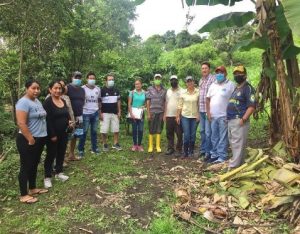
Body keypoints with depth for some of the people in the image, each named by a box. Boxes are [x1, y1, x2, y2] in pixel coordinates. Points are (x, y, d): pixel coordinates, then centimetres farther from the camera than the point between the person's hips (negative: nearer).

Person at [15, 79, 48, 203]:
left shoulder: (37, 101, 10)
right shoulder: (24, 102, -18)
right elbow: (21, 123, -25)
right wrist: (31, 139, -22)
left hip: (40, 139, 9)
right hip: (27, 141, -9)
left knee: (34, 165, 19)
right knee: (26, 167, 3)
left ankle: (33, 188, 33)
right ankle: (24, 195, 15)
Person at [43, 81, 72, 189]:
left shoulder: (63, 101, 8)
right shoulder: (48, 102, -15)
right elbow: (48, 120, -18)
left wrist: (69, 121, -5)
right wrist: (52, 135, -20)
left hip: (63, 133, 7)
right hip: (52, 134, -7)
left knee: (61, 153, 15)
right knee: (51, 155, 3)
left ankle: (59, 173, 31)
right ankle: (47, 177, 17)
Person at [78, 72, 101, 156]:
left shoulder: (98, 89, 8)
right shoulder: (83, 88, -4)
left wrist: (100, 111, 12)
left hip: (95, 113, 4)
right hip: (86, 113, -4)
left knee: (94, 131, 10)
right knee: (84, 132, 1)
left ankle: (94, 148, 20)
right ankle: (81, 150, 11)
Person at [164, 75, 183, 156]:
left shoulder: (181, 91, -2)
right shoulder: (168, 91, 15)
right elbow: (166, 103, 16)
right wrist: (165, 114, 10)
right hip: (169, 116, 5)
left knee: (179, 134, 0)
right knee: (169, 133, 8)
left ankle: (179, 149, 10)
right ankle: (170, 148, 17)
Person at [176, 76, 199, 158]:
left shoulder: (198, 92, -1)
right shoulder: (183, 93, 3)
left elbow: (199, 104, 0)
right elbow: (180, 105, 5)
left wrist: (199, 115, -6)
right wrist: (178, 116, 2)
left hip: (195, 116, 0)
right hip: (185, 116, 0)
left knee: (193, 135, 6)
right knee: (186, 135, -3)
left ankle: (191, 151, 21)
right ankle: (185, 152, 9)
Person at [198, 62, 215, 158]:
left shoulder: (213, 79, -9)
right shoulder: (201, 80, 15)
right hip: (201, 110, 8)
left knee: (208, 132, -3)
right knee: (202, 131, 15)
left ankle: (208, 151, 8)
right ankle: (202, 149, 27)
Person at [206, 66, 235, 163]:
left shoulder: (230, 85, -5)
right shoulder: (213, 85, 14)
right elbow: (208, 99, 16)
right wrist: (208, 112, 6)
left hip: (224, 116, -6)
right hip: (213, 116, 6)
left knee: (223, 138, 0)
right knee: (214, 137, 13)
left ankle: (222, 157, 8)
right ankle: (214, 155, 24)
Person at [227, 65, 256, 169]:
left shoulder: (248, 88, -8)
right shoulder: (236, 88, 19)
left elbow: (252, 106, -17)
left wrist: (243, 119, -23)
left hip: (239, 121, -10)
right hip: (231, 120, 10)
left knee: (238, 144, -7)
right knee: (233, 143, 15)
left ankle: (233, 167, -6)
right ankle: (238, 164, 27)